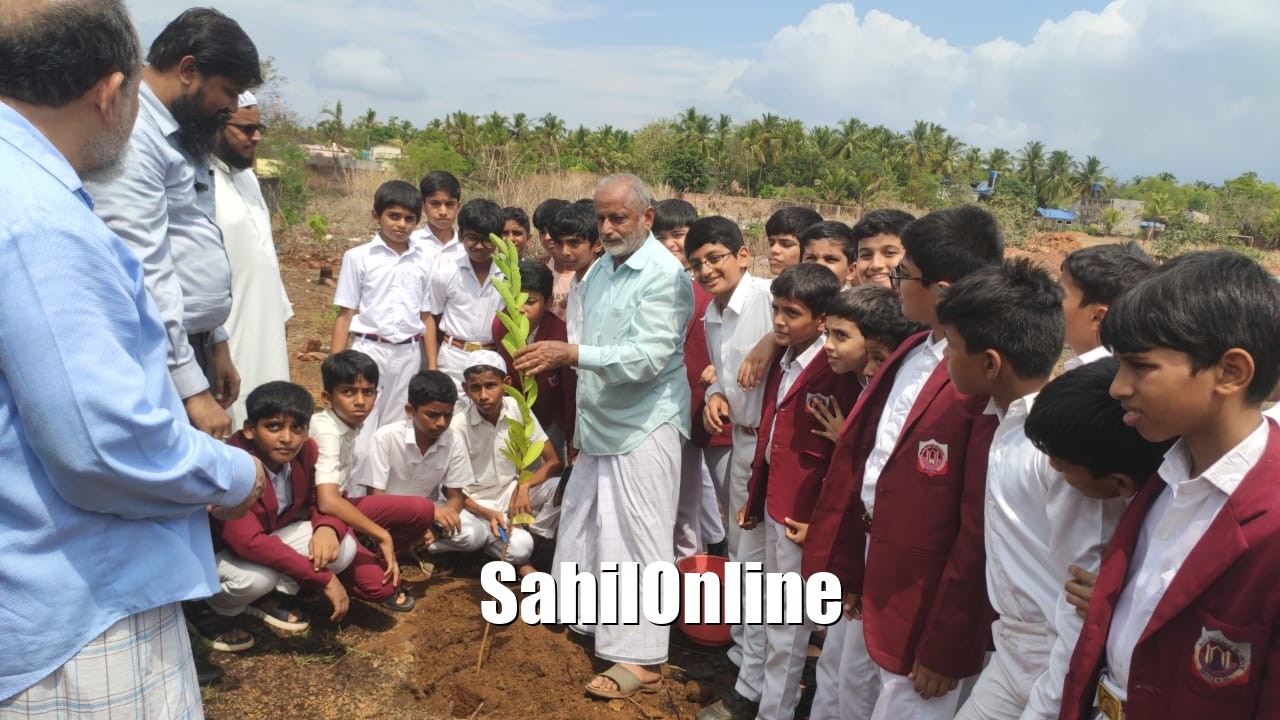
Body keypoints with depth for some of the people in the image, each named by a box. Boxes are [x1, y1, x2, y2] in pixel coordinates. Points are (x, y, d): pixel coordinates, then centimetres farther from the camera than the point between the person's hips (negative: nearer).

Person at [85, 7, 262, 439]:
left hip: (192, 347, 9)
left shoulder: (181, 136, 15)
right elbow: (143, 274, -22)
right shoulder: (131, 134, -16)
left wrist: (215, 343, 17)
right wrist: (191, 386, -22)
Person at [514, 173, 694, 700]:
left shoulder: (664, 276, -15)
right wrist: (583, 419, 10)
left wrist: (572, 354, -30)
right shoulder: (599, 269, 10)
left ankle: (641, 659, 9)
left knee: (637, 540, -2)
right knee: (583, 523, 17)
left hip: (643, 428, -8)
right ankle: (588, 617, 37)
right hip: (600, 424, 8)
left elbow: (647, 357, -24)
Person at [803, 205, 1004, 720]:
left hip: (926, 604, -8)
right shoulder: (909, 354, 5)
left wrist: (945, 645, -15)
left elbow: (982, 527, -22)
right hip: (872, 575, 8)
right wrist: (844, 565, 10)